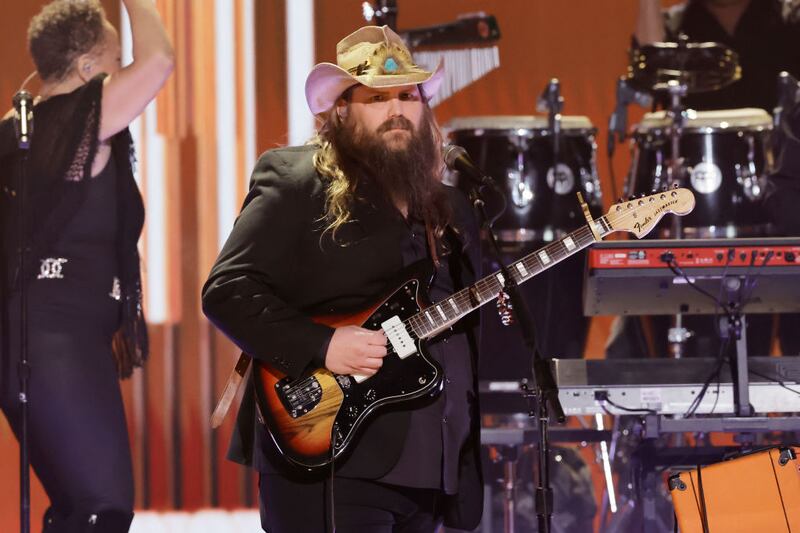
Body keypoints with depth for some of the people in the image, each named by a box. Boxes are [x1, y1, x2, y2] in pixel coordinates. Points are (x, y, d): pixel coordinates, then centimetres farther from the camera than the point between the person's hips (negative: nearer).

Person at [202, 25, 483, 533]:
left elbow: (467, 326, 26)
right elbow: (228, 290, -12)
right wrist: (321, 347, -21)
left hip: (430, 466, 8)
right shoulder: (295, 184, -4)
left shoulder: (448, 207, 19)